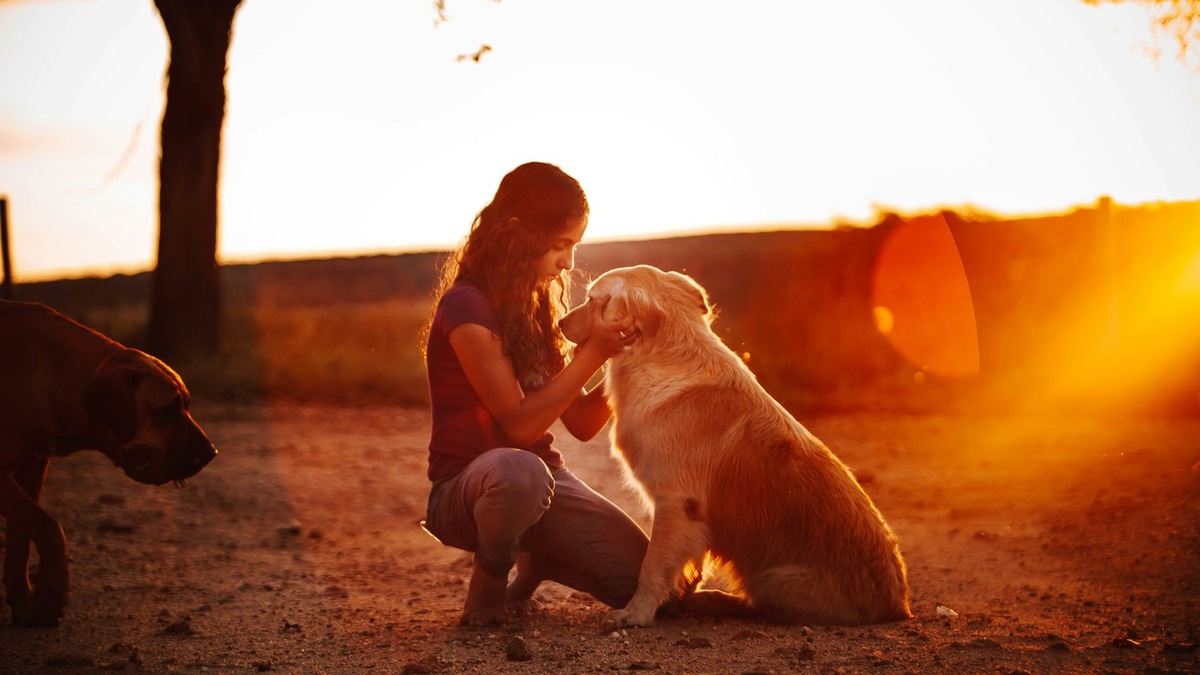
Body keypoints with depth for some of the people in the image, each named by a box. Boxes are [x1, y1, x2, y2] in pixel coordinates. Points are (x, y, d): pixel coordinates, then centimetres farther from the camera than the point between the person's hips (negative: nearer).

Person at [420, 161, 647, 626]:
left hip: (543, 478, 7)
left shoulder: (537, 307, 11)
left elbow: (582, 424, 8)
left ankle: (533, 562, 18)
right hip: (465, 488, -7)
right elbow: (520, 423, -19)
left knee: (642, 579, -11)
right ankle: (488, 586, -13)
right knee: (519, 471, -43)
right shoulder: (467, 307, -14)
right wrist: (593, 352, -19)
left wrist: (617, 353, -6)